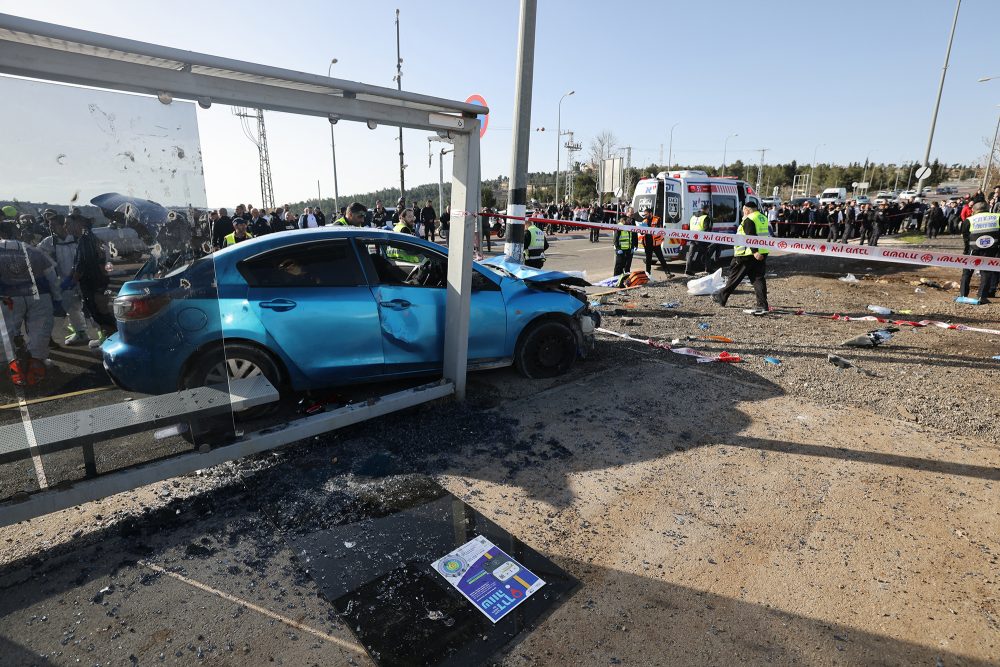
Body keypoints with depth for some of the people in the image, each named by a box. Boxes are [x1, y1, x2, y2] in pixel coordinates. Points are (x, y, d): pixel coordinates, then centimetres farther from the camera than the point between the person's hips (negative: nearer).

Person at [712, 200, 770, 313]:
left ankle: (721, 297, 17)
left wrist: (755, 252, -28)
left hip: (747, 254, -8)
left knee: (734, 277, 5)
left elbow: (750, 237, -22)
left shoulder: (749, 220, -12)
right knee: (759, 278, 4)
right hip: (762, 253, 8)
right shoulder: (763, 218, 15)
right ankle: (763, 305, -2)